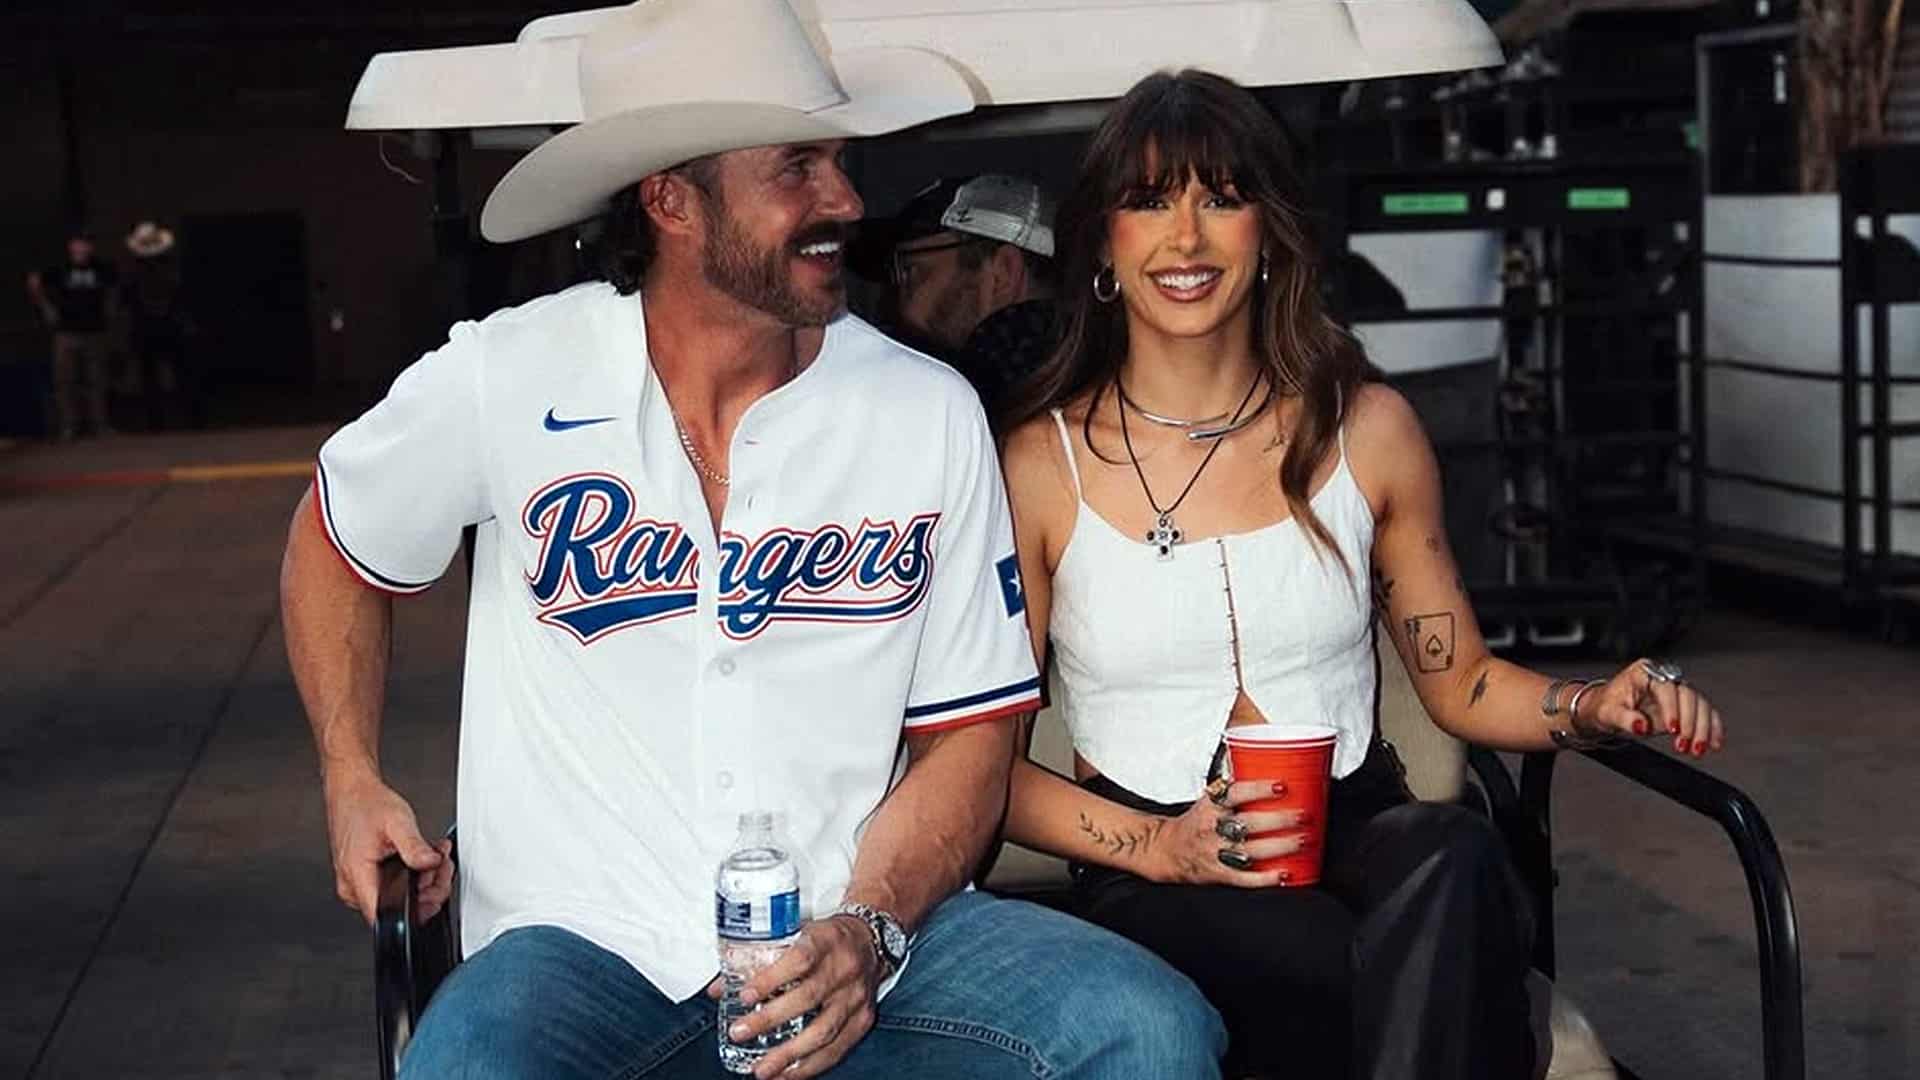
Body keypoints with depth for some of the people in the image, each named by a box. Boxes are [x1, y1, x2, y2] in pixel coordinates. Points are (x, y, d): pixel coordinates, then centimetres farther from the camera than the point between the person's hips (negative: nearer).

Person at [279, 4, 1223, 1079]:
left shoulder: (931, 413, 1)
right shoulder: (503, 382, -2)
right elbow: (335, 544, 18)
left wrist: (870, 929, -13)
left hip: (860, 930, 2)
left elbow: (968, 733, 3)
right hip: (589, 944, -1)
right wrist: (353, 782, 8)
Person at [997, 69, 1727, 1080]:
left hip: (1362, 835, 3)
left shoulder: (1367, 429, 6)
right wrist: (1156, 846, -12)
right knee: (1421, 992, -34)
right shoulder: (1038, 464, -1)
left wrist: (1595, 705, -6)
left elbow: (1460, 682, 14)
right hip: (1153, 884, -3)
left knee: (1452, 858, -35)